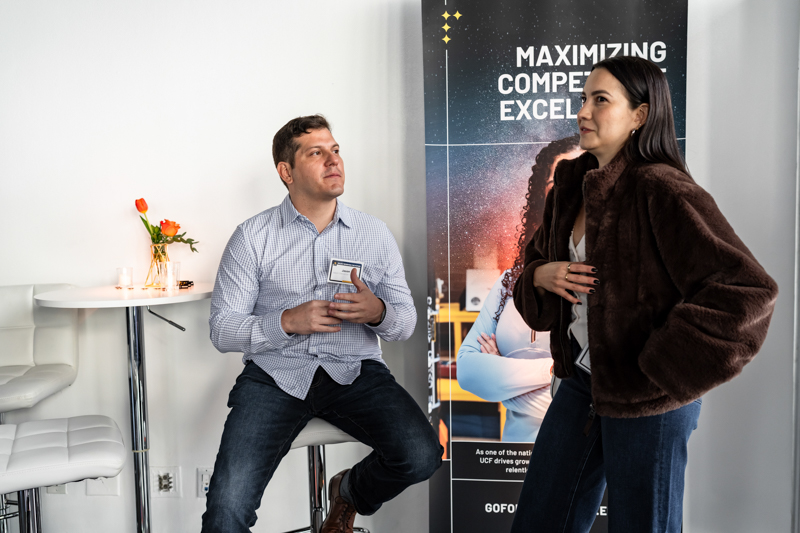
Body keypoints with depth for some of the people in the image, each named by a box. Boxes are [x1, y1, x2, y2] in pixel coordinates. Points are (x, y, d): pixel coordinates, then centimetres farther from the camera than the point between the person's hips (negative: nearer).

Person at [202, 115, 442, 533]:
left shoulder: (375, 234, 8)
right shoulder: (252, 237, 2)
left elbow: (406, 321, 10)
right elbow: (222, 329, 0)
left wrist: (378, 312, -14)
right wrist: (287, 322, -17)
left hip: (354, 372, 3)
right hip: (275, 373, -2)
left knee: (422, 455, -21)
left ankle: (351, 491, 13)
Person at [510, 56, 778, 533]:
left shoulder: (661, 191, -19)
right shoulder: (573, 187, 5)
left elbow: (748, 291, -25)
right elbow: (537, 259, 18)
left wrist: (660, 374, -20)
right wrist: (539, 276, -7)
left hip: (646, 402, -7)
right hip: (582, 381, 7)